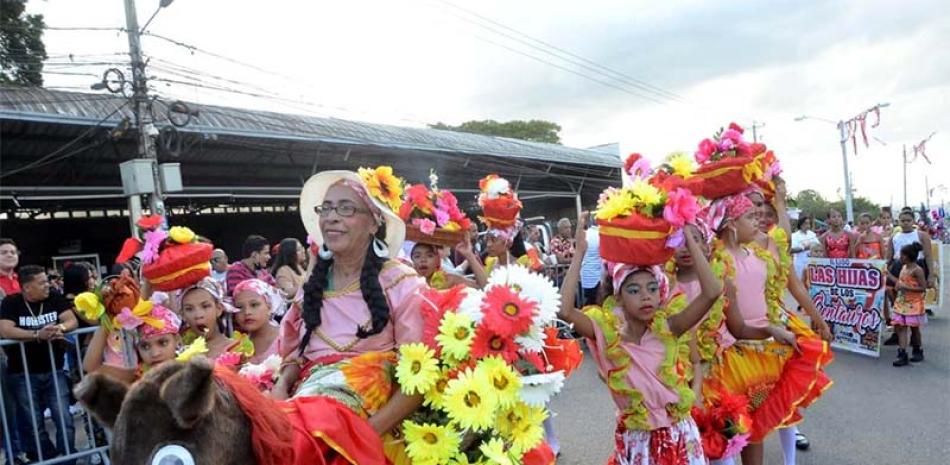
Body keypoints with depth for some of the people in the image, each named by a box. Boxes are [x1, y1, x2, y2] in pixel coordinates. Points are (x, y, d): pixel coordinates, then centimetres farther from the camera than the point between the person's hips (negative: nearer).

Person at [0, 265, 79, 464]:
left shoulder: (55, 297, 2)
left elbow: (72, 321, -4)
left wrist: (59, 328, -26)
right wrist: (38, 334, -29)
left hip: (54, 371, 2)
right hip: (23, 374, -2)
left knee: (65, 420, 0)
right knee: (33, 425, 7)